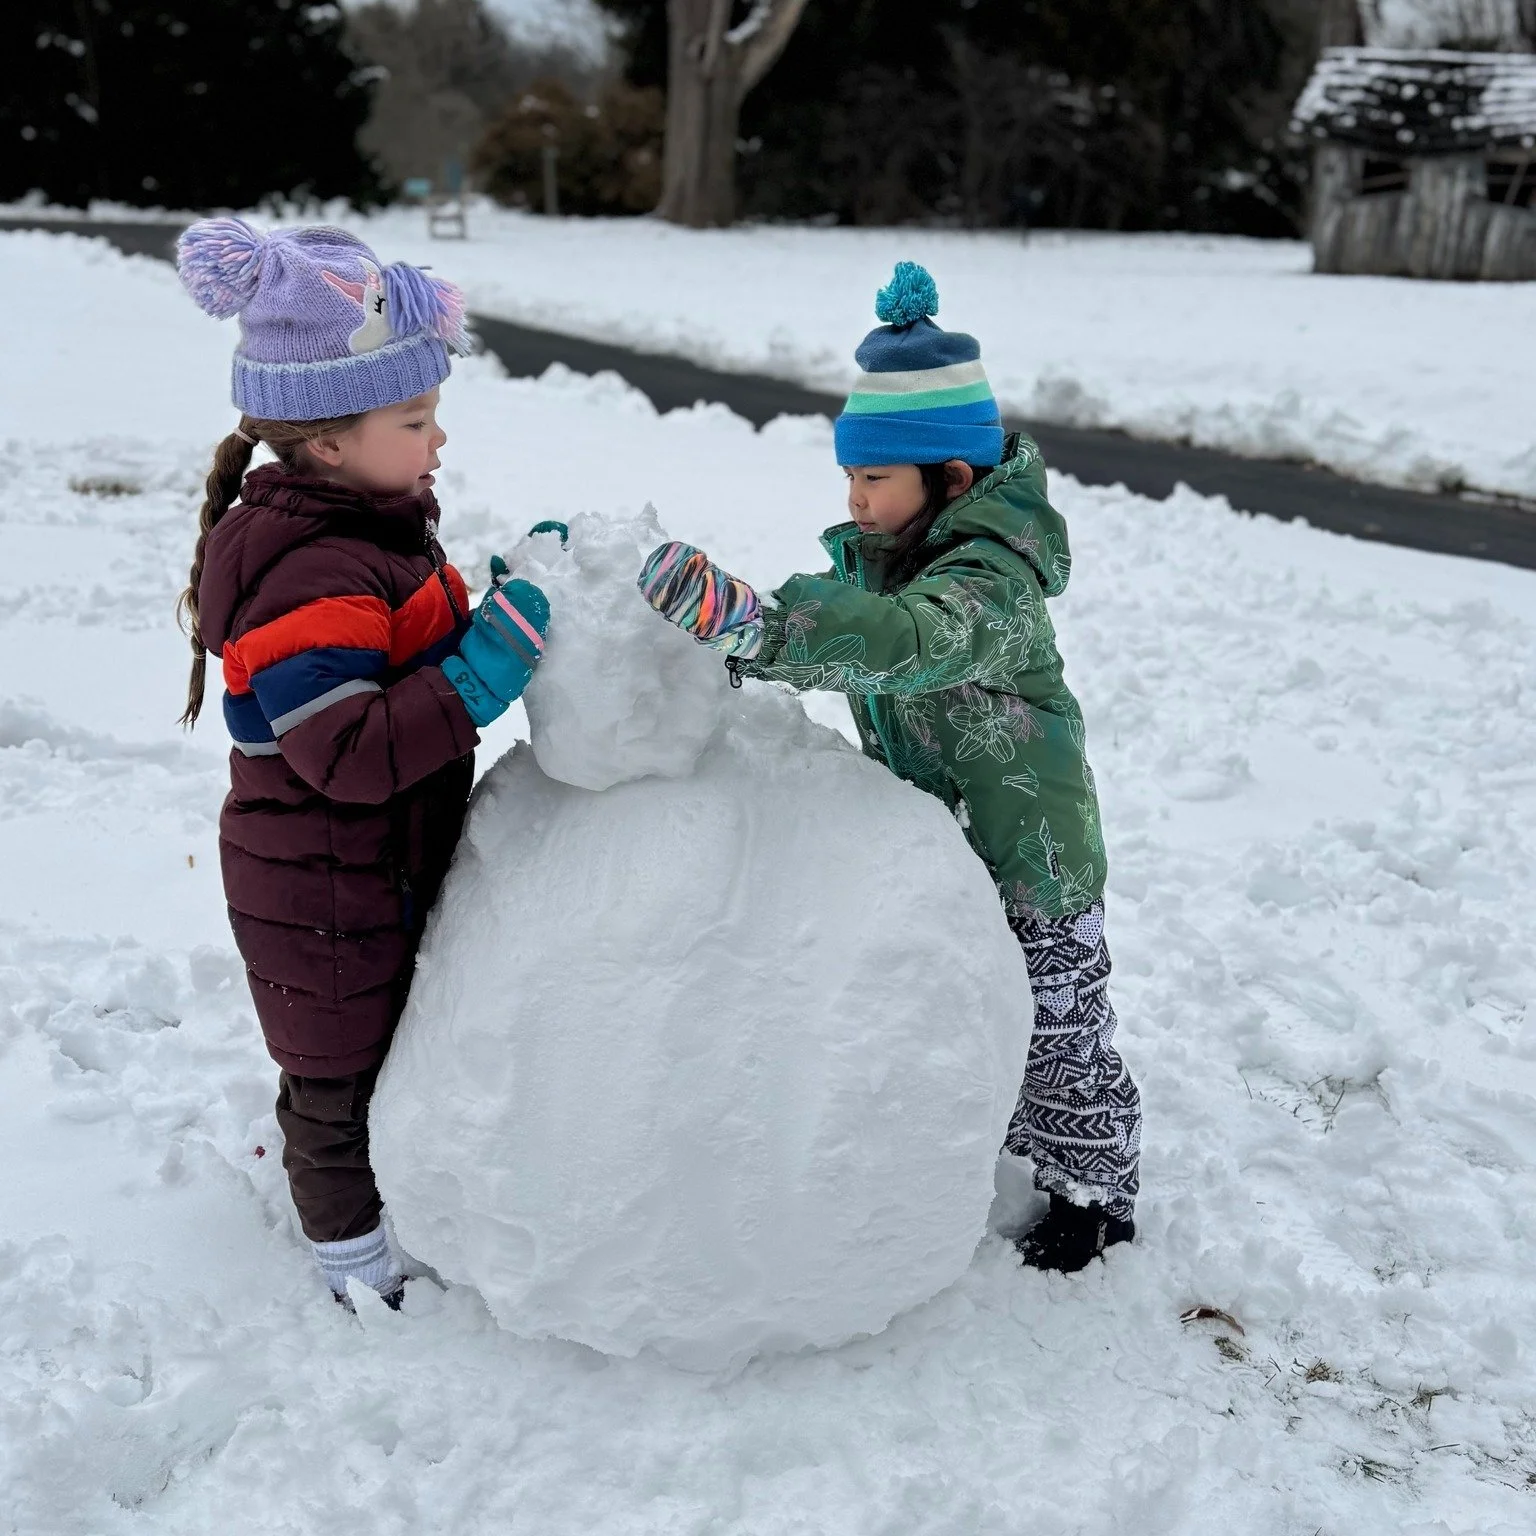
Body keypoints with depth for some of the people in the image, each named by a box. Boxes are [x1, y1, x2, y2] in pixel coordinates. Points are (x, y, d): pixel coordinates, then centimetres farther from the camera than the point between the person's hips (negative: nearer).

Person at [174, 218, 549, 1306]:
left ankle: (340, 1178, 49)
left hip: (378, 873, 9)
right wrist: (486, 666, -39)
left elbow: (417, 654, 18)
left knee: (373, 1048, 27)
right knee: (341, 1068, 11)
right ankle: (360, 1264, 31)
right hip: (323, 896, -9)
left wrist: (517, 598, 3)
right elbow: (352, 755, -36)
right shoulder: (312, 582, -30)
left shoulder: (374, 523, 3)